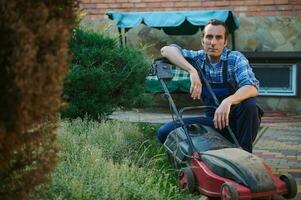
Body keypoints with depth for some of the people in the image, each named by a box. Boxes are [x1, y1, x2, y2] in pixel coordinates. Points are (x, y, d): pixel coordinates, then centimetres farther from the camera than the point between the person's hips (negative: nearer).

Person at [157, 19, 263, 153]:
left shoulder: (235, 59, -12)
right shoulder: (198, 58, -2)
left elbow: (252, 88, -28)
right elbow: (167, 50, -15)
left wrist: (227, 101, -48)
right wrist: (192, 71, -31)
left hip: (238, 119, -3)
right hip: (214, 120, 3)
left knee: (250, 104, -36)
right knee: (164, 132, -12)